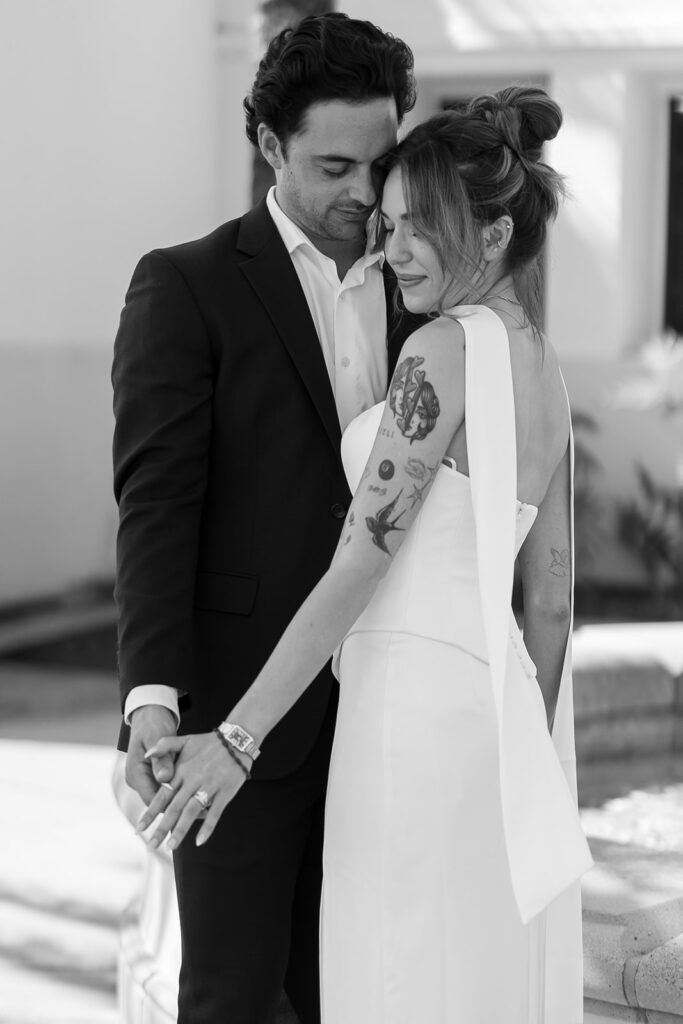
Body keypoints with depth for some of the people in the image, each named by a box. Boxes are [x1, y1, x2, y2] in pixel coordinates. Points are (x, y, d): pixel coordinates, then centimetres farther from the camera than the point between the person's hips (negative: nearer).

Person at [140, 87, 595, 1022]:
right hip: (499, 704, 9)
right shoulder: (542, 366, 11)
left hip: (416, 710, -8)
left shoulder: (447, 348, -14)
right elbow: (553, 602, 13)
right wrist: (532, 757, 21)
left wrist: (238, 735, -15)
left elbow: (363, 557, -17)